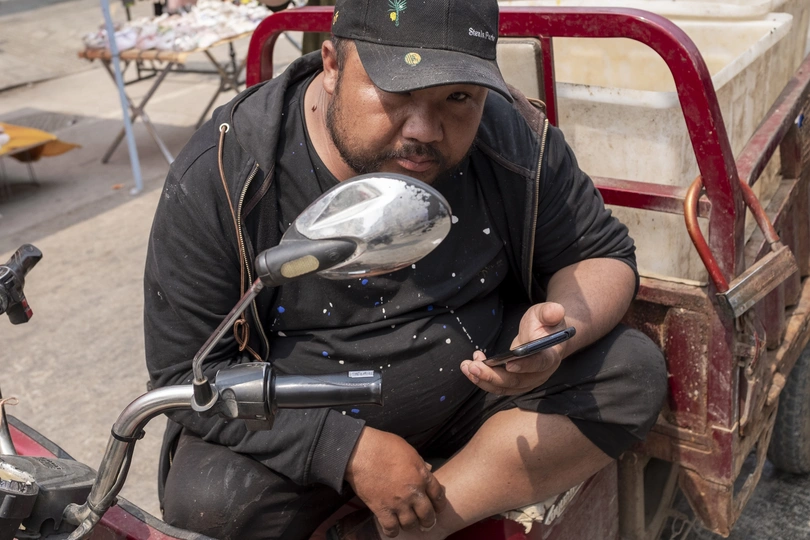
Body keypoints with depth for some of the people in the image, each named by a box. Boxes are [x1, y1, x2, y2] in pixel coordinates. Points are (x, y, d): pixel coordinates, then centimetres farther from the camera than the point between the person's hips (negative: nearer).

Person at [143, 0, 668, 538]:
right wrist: (351, 449, -24)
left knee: (634, 371, -17)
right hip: (303, 433, -2)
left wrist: (562, 328, -26)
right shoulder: (221, 176, -19)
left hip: (476, 392, 4)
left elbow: (604, 256, -1)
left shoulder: (518, 141, -13)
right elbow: (187, 369, -16)